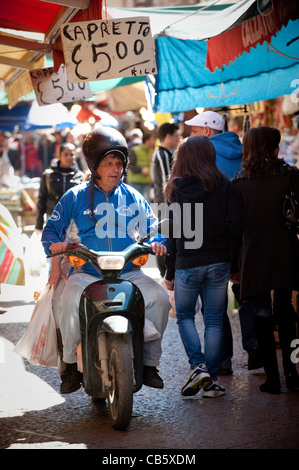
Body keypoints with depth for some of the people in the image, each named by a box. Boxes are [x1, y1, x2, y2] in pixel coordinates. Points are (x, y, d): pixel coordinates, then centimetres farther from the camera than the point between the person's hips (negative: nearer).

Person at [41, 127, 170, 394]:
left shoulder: (133, 198, 14)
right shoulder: (76, 197, 6)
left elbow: (152, 227, 19)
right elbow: (52, 229, 8)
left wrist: (156, 242, -4)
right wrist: (55, 246, -13)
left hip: (128, 273, 2)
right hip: (86, 273, -2)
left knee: (159, 298, -22)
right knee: (70, 300, -34)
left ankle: (149, 364, -5)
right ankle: (71, 365, -16)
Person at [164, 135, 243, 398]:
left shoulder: (176, 189, -4)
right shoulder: (225, 187, -3)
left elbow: (172, 235, -3)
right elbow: (236, 226, -7)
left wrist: (169, 272, 4)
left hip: (187, 264, -1)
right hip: (218, 263, 1)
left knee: (185, 316, 15)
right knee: (214, 321, 8)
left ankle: (198, 366, -4)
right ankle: (211, 381, 9)